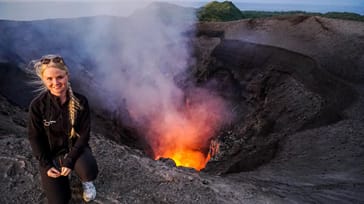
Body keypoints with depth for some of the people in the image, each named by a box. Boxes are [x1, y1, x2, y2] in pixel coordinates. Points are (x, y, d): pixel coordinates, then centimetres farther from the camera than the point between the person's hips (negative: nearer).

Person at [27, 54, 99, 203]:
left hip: (75, 148, 0)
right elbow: (35, 137, -6)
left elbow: (84, 134, -12)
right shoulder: (37, 105, -17)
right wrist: (46, 165, -10)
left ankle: (85, 180, 6)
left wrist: (70, 161, -18)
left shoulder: (80, 102, -17)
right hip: (50, 153, 1)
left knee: (90, 172, -33)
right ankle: (62, 177, 28)